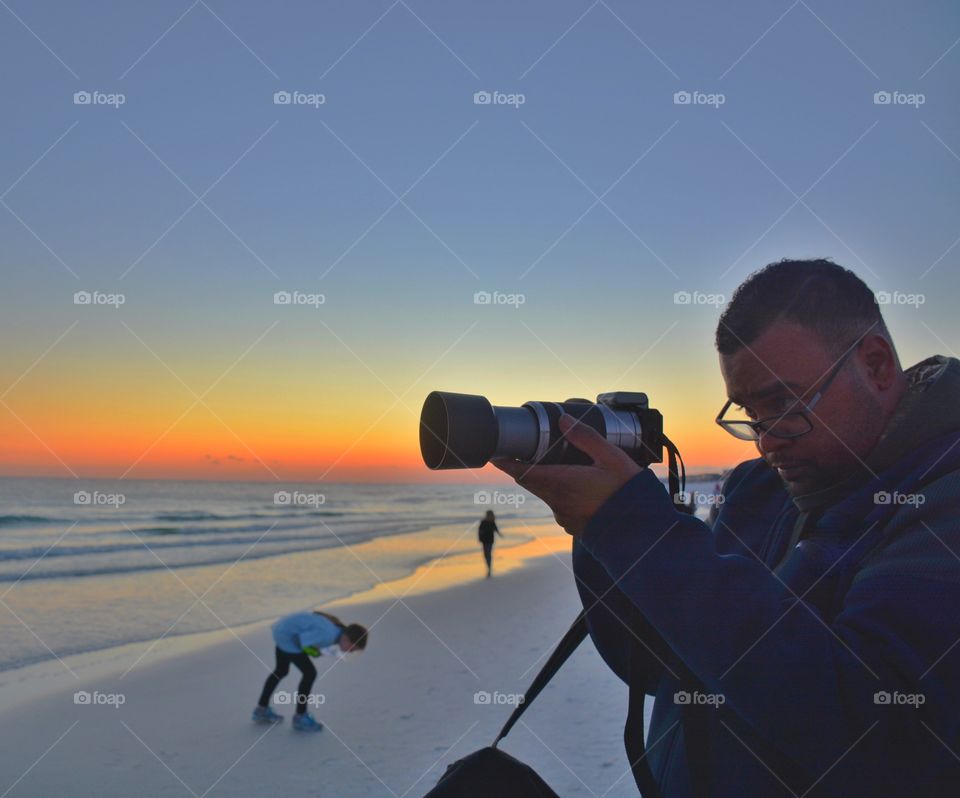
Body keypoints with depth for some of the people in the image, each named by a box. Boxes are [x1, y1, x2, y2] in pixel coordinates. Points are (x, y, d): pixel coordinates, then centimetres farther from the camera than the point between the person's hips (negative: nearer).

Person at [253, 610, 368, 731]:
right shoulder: (328, 635, -31)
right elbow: (298, 639, -26)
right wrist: (313, 650, -11)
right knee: (310, 673, -5)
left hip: (283, 630, 10)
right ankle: (300, 717, 10)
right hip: (287, 637, -10)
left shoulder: (338, 627, -4)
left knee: (281, 671, 25)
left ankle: (262, 710, 41)